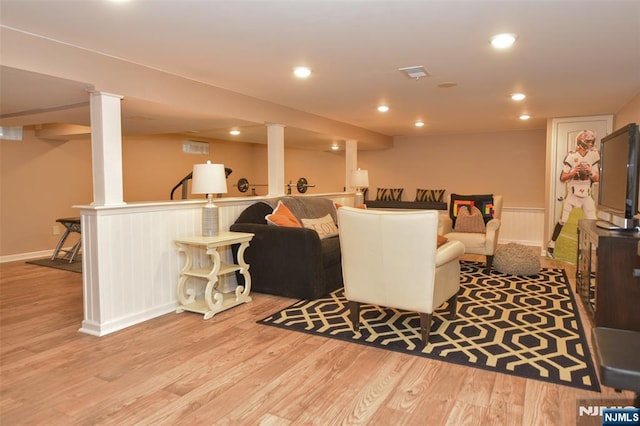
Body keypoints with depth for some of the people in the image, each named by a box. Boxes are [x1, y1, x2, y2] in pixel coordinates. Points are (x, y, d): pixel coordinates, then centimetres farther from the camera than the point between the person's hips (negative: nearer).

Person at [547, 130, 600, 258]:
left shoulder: (593, 156, 0)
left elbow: (597, 178, 3)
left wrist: (590, 172, -17)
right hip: (572, 193, -3)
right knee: (563, 220, -1)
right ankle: (551, 245, 8)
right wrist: (573, 172, -24)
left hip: (586, 194, 3)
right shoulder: (571, 156, -10)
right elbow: (562, 178, -7)